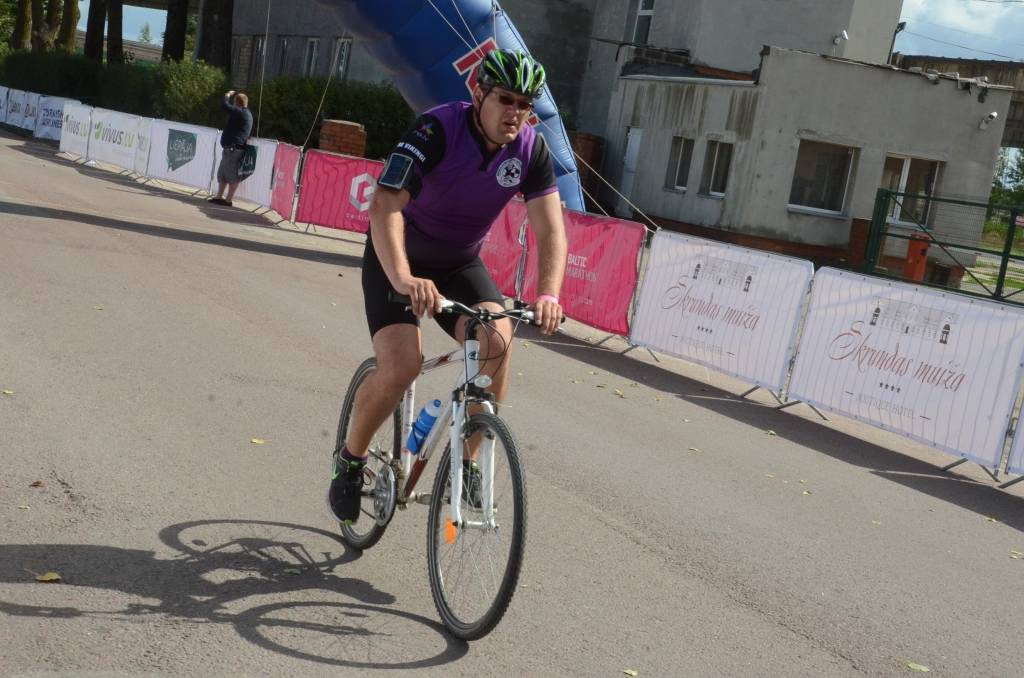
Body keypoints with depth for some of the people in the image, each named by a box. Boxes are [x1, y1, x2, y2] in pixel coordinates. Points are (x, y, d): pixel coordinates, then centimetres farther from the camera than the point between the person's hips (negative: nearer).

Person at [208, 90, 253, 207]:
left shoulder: (240, 112, -13)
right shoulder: (246, 113, 18)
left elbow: (225, 106, -15)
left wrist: (228, 95, 1)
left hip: (233, 148, -11)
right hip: (233, 148, 11)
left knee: (232, 175, -7)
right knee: (222, 173, 16)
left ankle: (228, 200, -6)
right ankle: (219, 196, 20)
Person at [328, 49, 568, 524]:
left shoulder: (531, 149, -13)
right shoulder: (437, 129, -27)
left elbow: (551, 229, -18)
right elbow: (385, 206, -38)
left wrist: (548, 295, -37)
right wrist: (402, 279, -55)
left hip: (460, 263, 4)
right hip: (397, 258, -4)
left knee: (496, 340, -24)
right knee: (401, 365, -23)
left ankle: (467, 463, -6)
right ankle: (350, 458, 6)